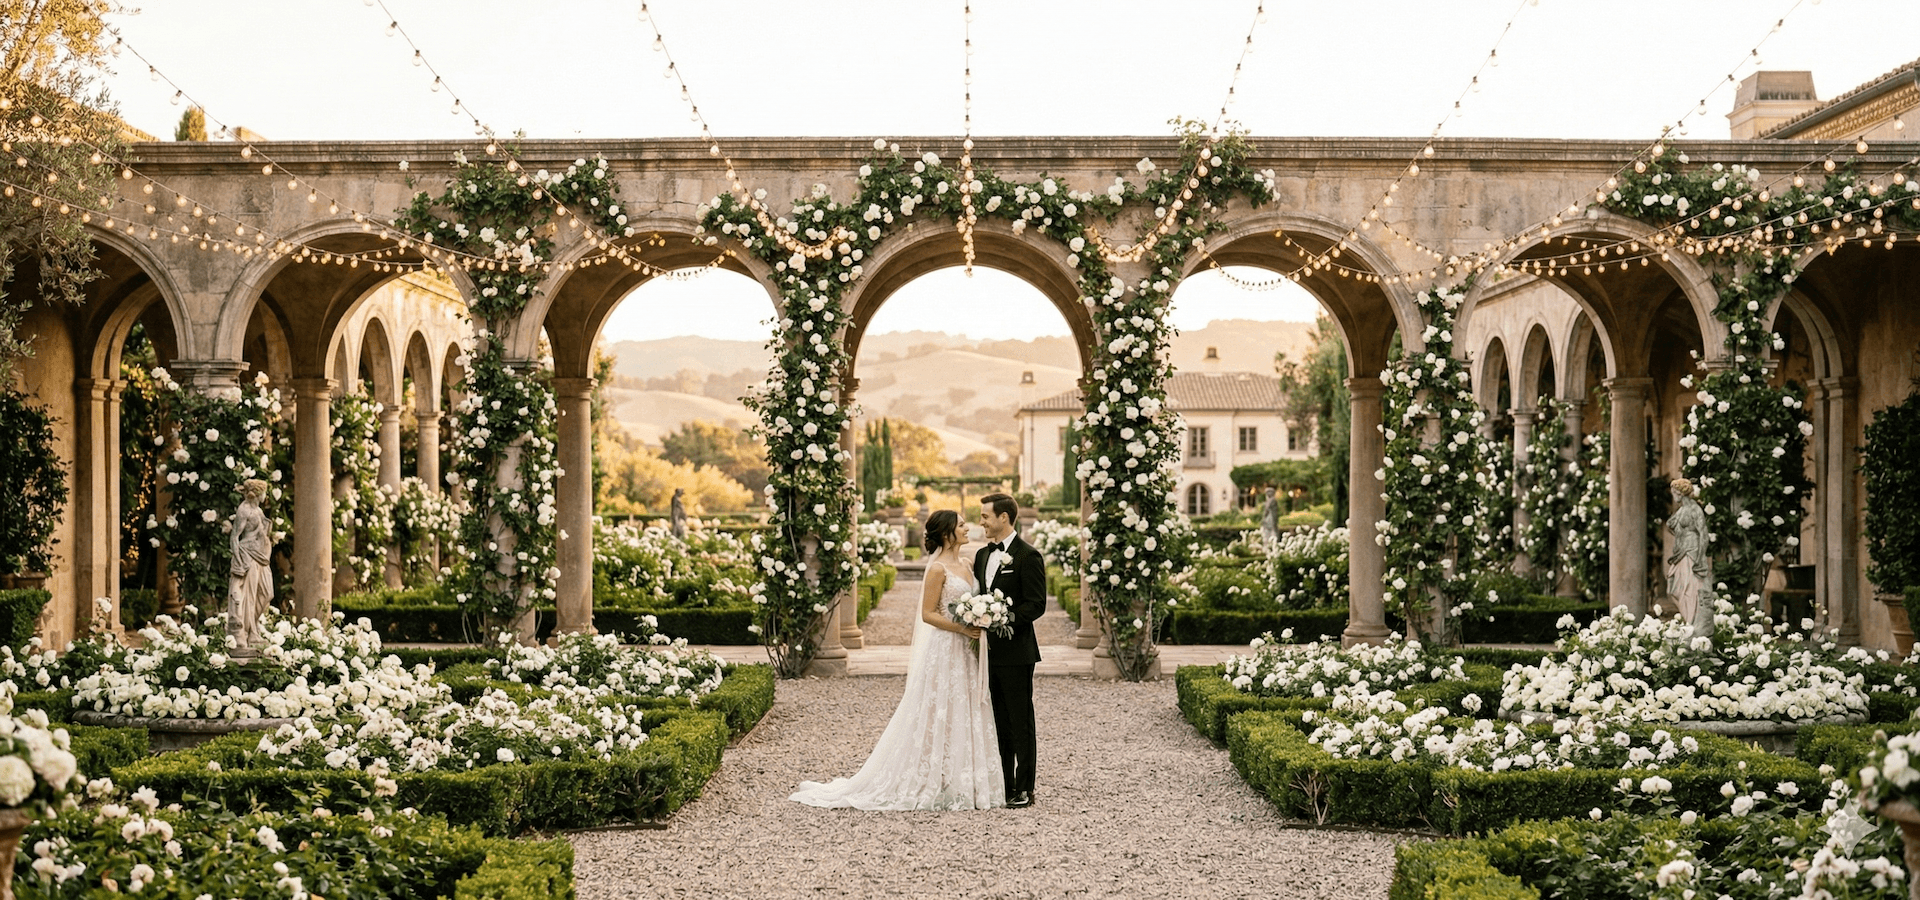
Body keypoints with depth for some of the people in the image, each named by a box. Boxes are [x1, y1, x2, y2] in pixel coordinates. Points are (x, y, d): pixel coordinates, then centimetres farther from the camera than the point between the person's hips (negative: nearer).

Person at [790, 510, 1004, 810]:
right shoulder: (938, 568, -11)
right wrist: (961, 628, -20)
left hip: (964, 653, 8)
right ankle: (934, 784, 3)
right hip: (943, 650, -8)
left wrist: (977, 629, 2)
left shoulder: (964, 566, 13)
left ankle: (958, 784, 16)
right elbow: (927, 614, -14)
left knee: (962, 715, 10)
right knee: (938, 715, -3)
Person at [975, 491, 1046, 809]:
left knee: (1021, 723, 0)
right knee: (999, 722, 11)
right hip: (990, 652, 7)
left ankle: (1024, 789, 5)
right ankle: (1003, 786, 18)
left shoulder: (1027, 556, -9)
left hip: (1015, 652, -7)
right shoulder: (982, 555, 14)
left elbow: (1036, 604, -14)